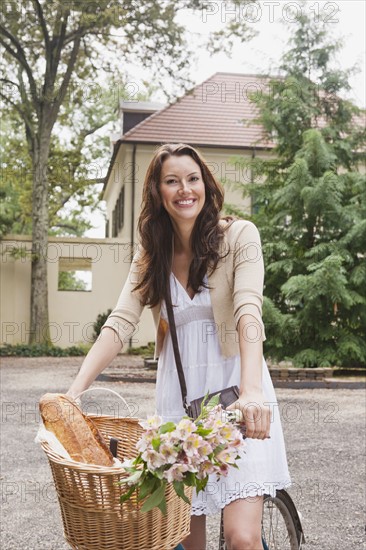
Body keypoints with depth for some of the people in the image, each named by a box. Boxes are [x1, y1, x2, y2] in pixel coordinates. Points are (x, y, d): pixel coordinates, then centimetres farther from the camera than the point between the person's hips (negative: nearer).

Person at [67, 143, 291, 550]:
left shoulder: (239, 235, -5)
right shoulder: (151, 253, 6)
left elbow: (248, 311, -19)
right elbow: (120, 323, -5)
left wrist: (251, 390, -35)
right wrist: (76, 389, -19)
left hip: (234, 389, -3)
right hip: (178, 397, 4)